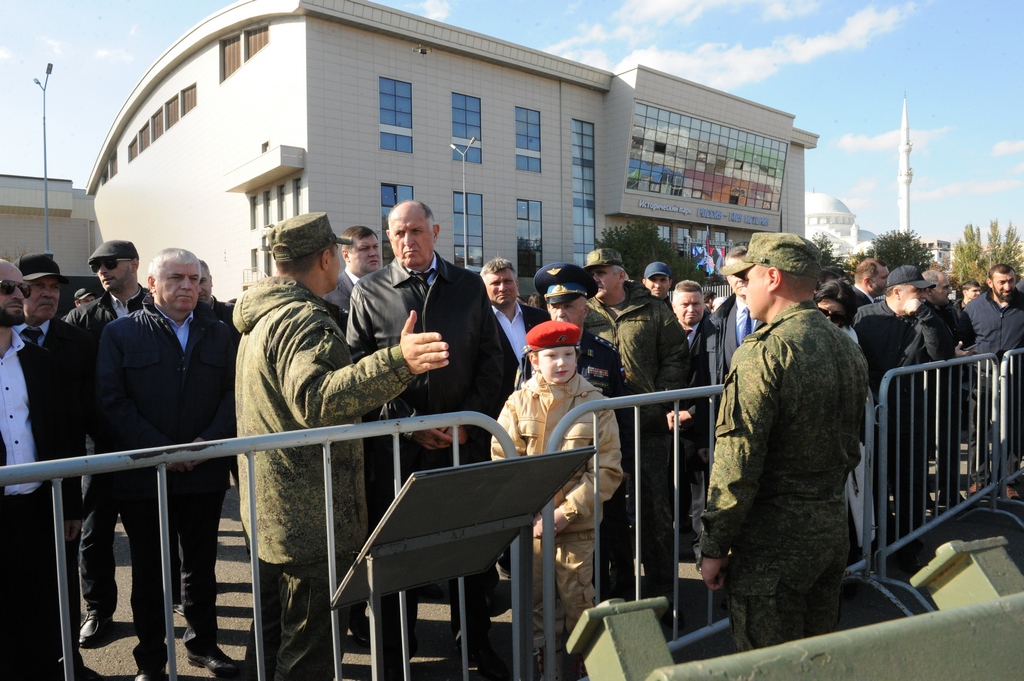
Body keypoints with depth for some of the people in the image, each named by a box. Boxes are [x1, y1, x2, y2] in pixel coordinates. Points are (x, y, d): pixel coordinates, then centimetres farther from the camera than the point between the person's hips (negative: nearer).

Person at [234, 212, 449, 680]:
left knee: (274, 633, 24)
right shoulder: (305, 320, -19)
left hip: (270, 510, 10)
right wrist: (396, 362, -47)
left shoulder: (261, 317, 13)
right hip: (312, 518, -10)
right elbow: (315, 400, -37)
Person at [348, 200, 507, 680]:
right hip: (397, 442, -1)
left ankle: (475, 640, 33)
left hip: (466, 438, 2)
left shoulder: (470, 286, 6)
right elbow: (358, 370, -2)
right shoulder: (370, 292, 2)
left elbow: (491, 360, 6)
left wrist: (466, 419, -5)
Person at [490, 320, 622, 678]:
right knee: (535, 604, 13)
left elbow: (608, 471, -7)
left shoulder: (595, 403, -5)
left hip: (577, 526, -1)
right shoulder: (518, 403, -1)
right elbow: (501, 464, -2)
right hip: (528, 524, 2)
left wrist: (565, 512, -14)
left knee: (578, 602, 7)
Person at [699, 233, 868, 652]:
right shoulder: (847, 348, 8)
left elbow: (738, 463, -21)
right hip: (834, 527, 9)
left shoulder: (764, 351, -19)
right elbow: (851, 446, 16)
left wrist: (714, 547, -14)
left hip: (775, 536, -8)